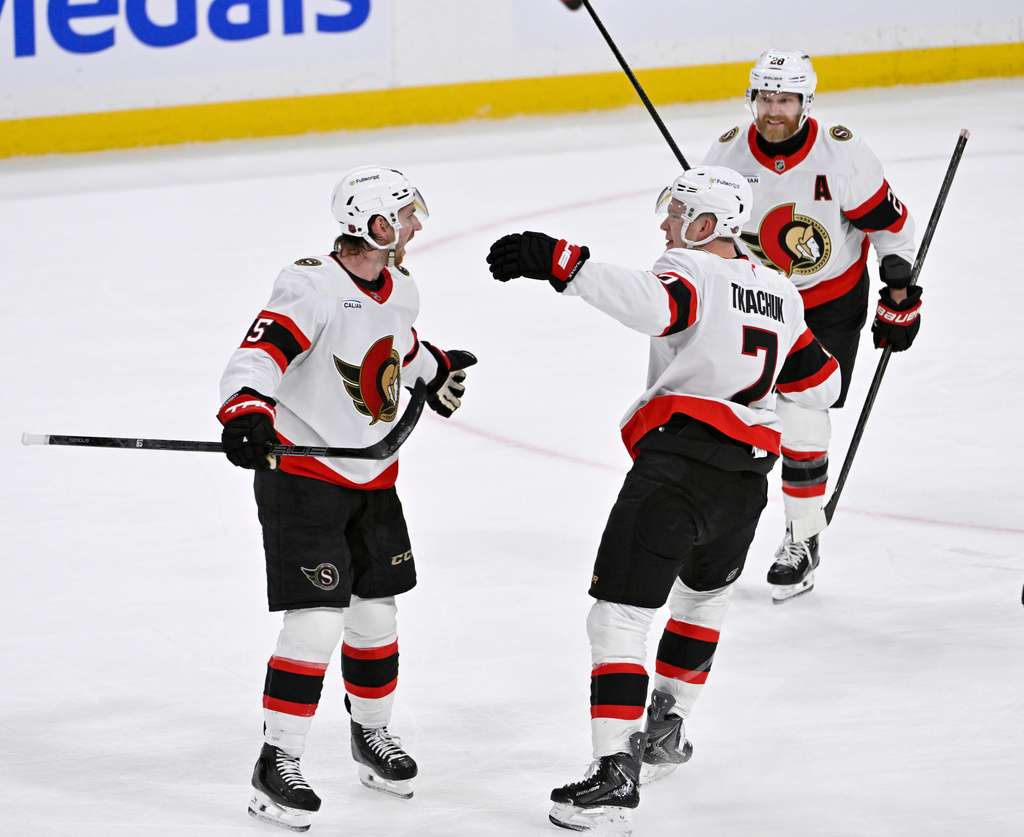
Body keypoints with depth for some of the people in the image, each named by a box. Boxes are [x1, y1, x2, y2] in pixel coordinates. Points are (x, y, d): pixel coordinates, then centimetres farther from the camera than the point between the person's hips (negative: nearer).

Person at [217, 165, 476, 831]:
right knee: (318, 619, -14)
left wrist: (435, 371, 43)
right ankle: (278, 764, -6)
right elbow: (258, 356, -36)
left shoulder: (401, 290, 4)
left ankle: (372, 732, 37)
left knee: (376, 613, 15)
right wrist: (245, 412, -53)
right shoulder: (313, 288, -23)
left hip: (372, 476, 8)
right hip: (301, 472, -8)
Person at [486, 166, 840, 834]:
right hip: (747, 476, 8)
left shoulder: (692, 271, -3)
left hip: (679, 458, -8)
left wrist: (558, 262, -33)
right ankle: (667, 729, 45)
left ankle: (616, 776, -22)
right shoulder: (780, 292, 19)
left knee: (620, 615, -10)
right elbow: (820, 387, 27)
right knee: (705, 592, 35)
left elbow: (650, 304, -27)